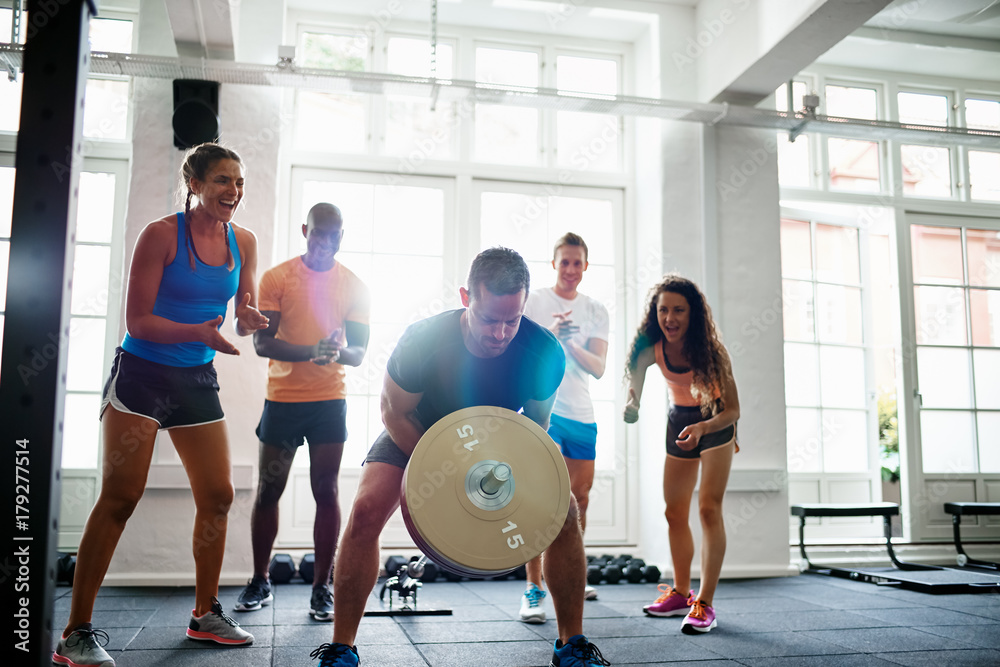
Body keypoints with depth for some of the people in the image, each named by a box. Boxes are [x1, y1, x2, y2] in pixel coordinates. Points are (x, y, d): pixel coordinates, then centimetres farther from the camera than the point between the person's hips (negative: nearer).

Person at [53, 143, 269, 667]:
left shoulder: (244, 242, 4)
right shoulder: (161, 234, -12)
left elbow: (244, 314, 9)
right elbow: (138, 320, -13)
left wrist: (250, 321, -15)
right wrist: (197, 332, -28)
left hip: (198, 380, 6)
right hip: (142, 373, -6)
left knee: (218, 496, 5)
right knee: (120, 496, -10)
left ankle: (205, 614, 21)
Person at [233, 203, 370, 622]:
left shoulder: (354, 286, 4)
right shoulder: (276, 278, 0)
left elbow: (358, 351, 1)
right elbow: (262, 341, -7)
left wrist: (338, 353, -23)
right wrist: (310, 351, -24)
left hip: (330, 401, 0)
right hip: (282, 398, 0)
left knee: (326, 493, -1)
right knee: (268, 491, 6)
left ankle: (322, 588, 8)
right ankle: (259, 583, 21)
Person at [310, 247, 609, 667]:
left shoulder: (544, 352, -29)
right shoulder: (424, 339, -35)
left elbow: (536, 423, -9)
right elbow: (395, 412, -18)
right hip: (417, 435, -1)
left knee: (563, 511, -15)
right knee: (366, 511, -24)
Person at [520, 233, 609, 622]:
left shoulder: (596, 311, 9)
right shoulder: (533, 301, 0)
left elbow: (598, 367, -2)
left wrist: (571, 344, -19)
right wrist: (551, 335, -24)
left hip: (582, 415, 5)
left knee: (580, 499, 13)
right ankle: (533, 589, -11)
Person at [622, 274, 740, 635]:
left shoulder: (710, 349, -30)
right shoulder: (652, 348, -21)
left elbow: (733, 409, -28)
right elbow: (635, 383, -27)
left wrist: (702, 428, -47)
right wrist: (631, 407, -50)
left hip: (715, 421, -4)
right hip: (679, 419, 4)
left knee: (709, 507, -15)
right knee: (675, 512, 9)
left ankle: (705, 604, -10)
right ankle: (681, 593, 25)